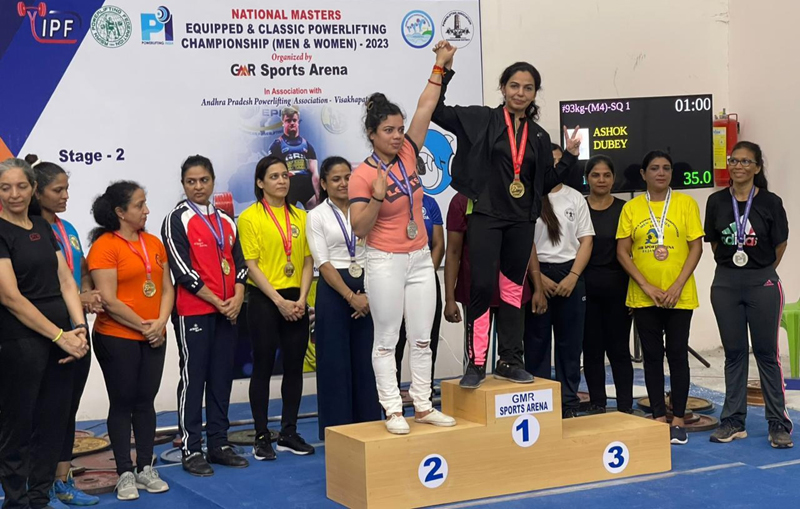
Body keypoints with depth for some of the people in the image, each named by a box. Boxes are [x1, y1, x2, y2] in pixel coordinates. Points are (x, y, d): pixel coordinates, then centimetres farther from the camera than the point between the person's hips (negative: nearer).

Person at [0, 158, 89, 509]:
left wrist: (79, 329, -5)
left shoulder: (43, 228, 13)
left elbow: (65, 280, 10)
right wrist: (60, 336, -14)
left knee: (54, 421, 10)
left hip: (61, 339, 7)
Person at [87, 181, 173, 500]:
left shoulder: (154, 243, 9)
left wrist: (160, 322, -7)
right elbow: (108, 300, -16)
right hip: (117, 338, -6)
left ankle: (145, 468, 19)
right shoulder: (105, 246, -11)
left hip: (153, 338, 6)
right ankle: (125, 474, 8)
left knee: (146, 401, 10)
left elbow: (167, 288, 8)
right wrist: (141, 325, -11)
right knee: (123, 403, 2)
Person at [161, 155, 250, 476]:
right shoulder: (177, 220, -5)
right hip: (193, 312, -6)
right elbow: (182, 269, -11)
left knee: (222, 377, 9)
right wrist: (216, 301, -12)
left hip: (227, 312, 6)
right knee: (193, 379, -2)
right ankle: (191, 450, 3)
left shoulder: (226, 221, 13)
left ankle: (219, 444, 17)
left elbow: (239, 262, 12)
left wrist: (237, 298, -6)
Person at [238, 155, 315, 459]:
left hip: (296, 301, 4)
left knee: (294, 366, 7)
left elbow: (307, 262, 8)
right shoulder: (250, 217, -4)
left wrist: (301, 299, -5)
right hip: (264, 300, -4)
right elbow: (252, 265, -9)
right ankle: (261, 437, 8)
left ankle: (289, 433, 17)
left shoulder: (300, 217, 9)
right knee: (263, 367, 1)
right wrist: (280, 301, -14)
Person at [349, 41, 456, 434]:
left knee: (422, 337, 9)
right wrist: (378, 196, -26)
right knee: (386, 339, 2)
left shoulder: (407, 155, 2)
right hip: (386, 263, -6)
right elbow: (359, 228, -13)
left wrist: (440, 66, 0)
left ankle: (423, 406, 17)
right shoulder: (362, 175, -12)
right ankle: (393, 411, 7)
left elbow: (425, 108, 2)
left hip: (420, 258, 6)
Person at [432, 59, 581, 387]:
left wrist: (570, 156, 6)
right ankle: (476, 363, -2)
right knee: (483, 286, -10)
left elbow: (545, 183, 15)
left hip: (521, 222, 4)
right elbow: (436, 111, -5)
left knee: (513, 289, 8)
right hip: (486, 217, -4)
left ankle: (510, 361, 16)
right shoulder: (481, 120, 1)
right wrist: (445, 71, -11)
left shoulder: (539, 136, 12)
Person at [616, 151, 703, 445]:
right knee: (652, 355, 6)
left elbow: (696, 247, -3)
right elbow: (622, 252, 1)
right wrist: (646, 286, -9)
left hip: (680, 296, -1)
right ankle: (658, 417, 14)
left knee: (677, 354, 1)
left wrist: (677, 286, -12)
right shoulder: (631, 208, 3)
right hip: (643, 297, 2)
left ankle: (678, 420, 8)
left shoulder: (686, 203, 0)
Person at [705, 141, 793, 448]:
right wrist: (731, 267, 7)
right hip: (725, 284, 2)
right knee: (734, 353, 9)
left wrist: (760, 272, 8)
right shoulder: (717, 202, 2)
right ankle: (733, 422, 15)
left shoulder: (770, 203, -5)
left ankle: (779, 424, 6)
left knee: (767, 353, 0)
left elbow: (779, 246, 3)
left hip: (762, 283, -2)